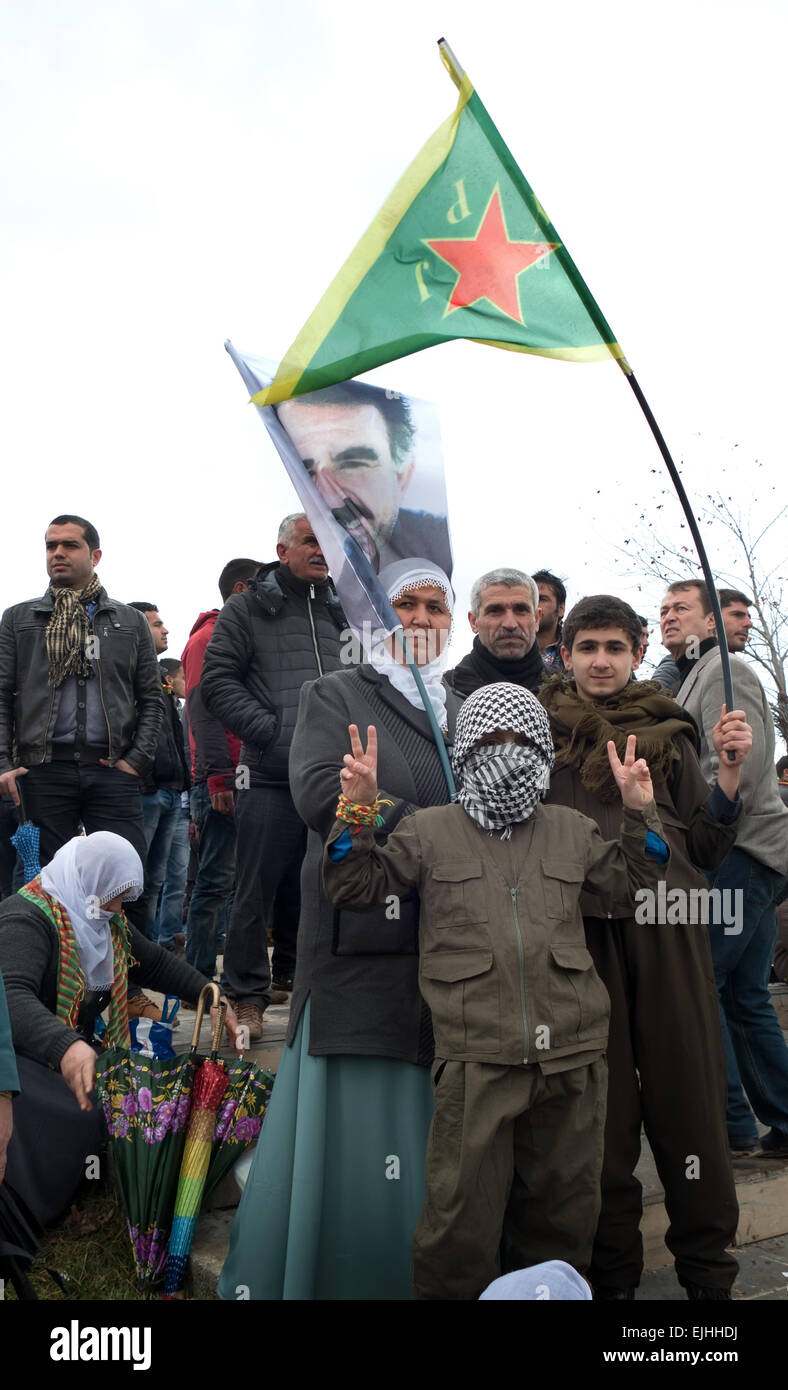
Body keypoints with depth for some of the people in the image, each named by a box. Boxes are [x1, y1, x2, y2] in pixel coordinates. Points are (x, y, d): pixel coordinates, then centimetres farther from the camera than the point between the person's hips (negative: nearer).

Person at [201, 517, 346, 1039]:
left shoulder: (345, 613, 17)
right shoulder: (248, 608, 4)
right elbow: (218, 681, -2)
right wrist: (272, 731, -12)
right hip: (271, 777, -4)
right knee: (257, 888, -1)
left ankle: (292, 976, 31)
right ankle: (248, 996, 10)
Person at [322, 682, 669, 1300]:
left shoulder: (574, 831, 15)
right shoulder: (429, 832, 7)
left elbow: (634, 883, 24)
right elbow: (354, 888, 6)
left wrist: (641, 813, 10)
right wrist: (357, 810, -7)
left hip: (571, 1056, 3)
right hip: (475, 1059, -3)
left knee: (564, 1214, 17)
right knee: (463, 1219, 1)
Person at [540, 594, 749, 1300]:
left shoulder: (669, 735, 14)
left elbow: (706, 848, 12)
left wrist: (732, 772, 0)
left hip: (667, 930, 1)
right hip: (579, 929, -1)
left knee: (688, 1097, 2)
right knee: (601, 1106, 7)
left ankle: (709, 1270, 20)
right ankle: (613, 1272, 23)